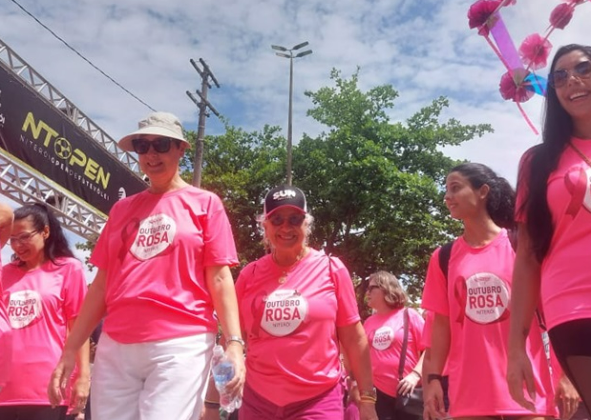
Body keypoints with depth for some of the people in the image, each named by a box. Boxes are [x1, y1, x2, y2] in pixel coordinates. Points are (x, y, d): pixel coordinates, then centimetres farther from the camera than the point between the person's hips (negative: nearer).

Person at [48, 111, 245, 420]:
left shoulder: (205, 204, 4)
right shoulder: (122, 208, 15)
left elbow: (219, 279, -2)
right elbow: (102, 283, 15)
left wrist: (234, 342, -13)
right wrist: (70, 350, 12)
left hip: (182, 345, -4)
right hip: (115, 347, 4)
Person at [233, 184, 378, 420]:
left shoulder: (331, 269, -3)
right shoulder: (249, 274, 2)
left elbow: (354, 338, 0)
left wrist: (367, 398, -2)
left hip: (319, 401, -2)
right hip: (257, 400, 3)